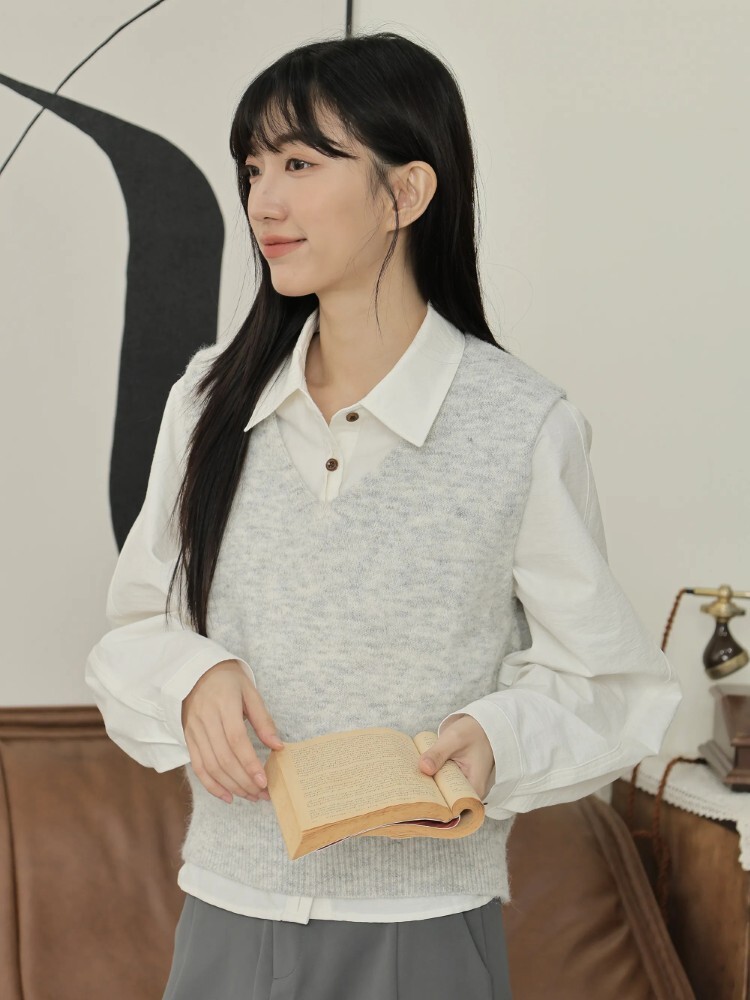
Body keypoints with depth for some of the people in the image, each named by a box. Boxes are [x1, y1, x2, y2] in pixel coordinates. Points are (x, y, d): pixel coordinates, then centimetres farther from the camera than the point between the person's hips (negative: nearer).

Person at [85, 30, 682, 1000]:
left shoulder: (525, 426, -10)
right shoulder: (210, 396, 2)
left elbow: (606, 683, -3)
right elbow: (139, 622, 8)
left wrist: (496, 741, -22)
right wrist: (194, 676, -13)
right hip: (228, 910, 3)